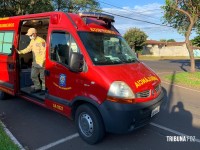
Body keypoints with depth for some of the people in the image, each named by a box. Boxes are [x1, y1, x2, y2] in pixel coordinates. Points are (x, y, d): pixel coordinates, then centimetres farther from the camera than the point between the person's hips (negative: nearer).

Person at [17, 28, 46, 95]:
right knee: (33, 76, 14)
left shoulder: (41, 41, -16)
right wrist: (20, 52, 5)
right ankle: (37, 88, 28)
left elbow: (44, 52, -19)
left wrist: (42, 62, -22)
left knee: (42, 77, 1)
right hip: (35, 63, 9)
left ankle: (44, 89, 15)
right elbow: (28, 49, 16)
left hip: (41, 63, -9)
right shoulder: (32, 41, 12)